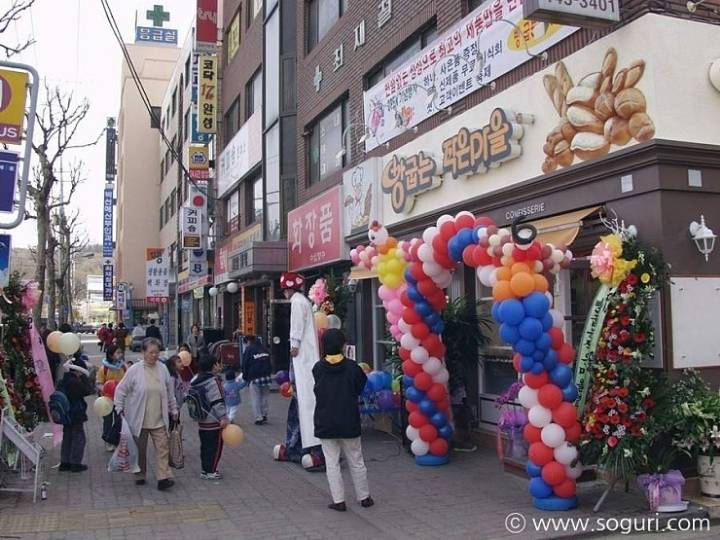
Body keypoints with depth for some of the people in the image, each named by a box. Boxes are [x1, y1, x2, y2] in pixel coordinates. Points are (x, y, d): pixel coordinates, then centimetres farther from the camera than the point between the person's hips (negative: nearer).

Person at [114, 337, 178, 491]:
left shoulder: (163, 369, 0)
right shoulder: (134, 370, -9)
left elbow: (170, 392, 10)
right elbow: (121, 390, 0)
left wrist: (173, 410, 14)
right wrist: (120, 409, -3)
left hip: (159, 420, 2)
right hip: (139, 419, -2)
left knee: (163, 447, -5)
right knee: (140, 450, 12)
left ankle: (164, 478, -5)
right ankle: (140, 476, 29)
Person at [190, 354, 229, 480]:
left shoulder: (196, 381, 11)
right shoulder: (213, 381, -17)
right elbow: (217, 402, -21)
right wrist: (223, 417, -20)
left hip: (202, 421, 9)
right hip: (214, 422, -9)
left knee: (205, 446, 16)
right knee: (215, 446, 0)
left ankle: (205, 469, 24)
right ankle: (210, 472, 2)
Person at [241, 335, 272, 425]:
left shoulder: (248, 350, -2)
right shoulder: (264, 348, 16)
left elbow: (245, 365, -2)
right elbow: (269, 363, 19)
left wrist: (245, 377, 9)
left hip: (255, 378, -6)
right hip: (266, 376, 6)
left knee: (256, 399, 1)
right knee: (264, 397, 15)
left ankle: (259, 418, 0)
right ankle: (264, 415, 16)